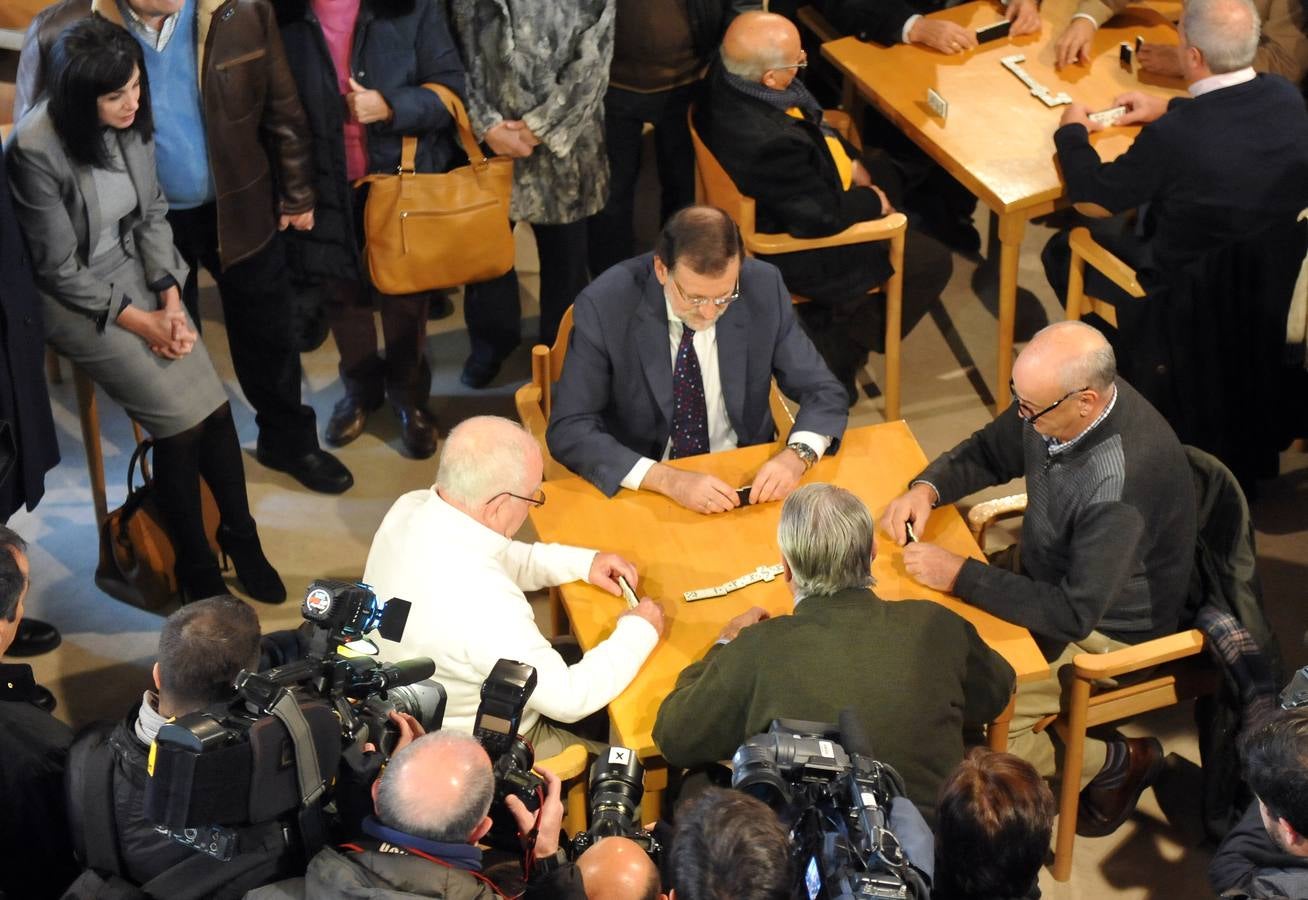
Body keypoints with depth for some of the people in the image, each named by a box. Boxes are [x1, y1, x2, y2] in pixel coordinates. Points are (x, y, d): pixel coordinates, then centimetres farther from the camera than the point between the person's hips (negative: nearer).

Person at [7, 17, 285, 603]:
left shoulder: (132, 122, -10)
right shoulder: (37, 151, -26)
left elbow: (151, 213, 4)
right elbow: (60, 269, -17)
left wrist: (170, 301, -7)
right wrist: (140, 322, -15)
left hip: (137, 272, 5)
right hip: (74, 298, -5)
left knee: (214, 405, -9)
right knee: (181, 420, -14)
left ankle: (240, 536, 12)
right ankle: (196, 570, 4)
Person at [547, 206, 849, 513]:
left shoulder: (764, 289, -9)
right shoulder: (604, 306, -16)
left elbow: (824, 394, 0)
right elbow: (569, 431, -17)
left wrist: (797, 455, -21)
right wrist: (669, 479, -30)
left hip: (747, 482, 2)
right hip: (647, 490, -1)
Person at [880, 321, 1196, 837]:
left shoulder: (1122, 481, -38)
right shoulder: (1055, 399, -14)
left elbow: (1072, 615, -33)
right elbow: (987, 454, 7)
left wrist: (958, 575, -29)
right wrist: (926, 489, -13)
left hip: (1106, 633, -8)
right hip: (1045, 570, 8)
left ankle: (1117, 762, 7)